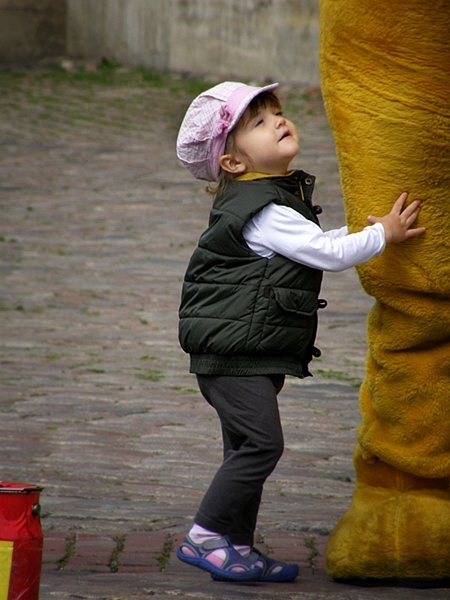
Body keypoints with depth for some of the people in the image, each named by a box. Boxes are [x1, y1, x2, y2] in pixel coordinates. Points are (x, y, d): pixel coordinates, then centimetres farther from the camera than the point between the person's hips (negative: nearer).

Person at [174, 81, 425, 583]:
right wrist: (382, 235, -13)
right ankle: (205, 537, -7)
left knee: (247, 449, 12)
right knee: (260, 443, -13)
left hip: (254, 353, 10)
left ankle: (237, 547, 17)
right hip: (233, 350, -10)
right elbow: (326, 253, -20)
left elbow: (317, 244, 26)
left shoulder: (282, 199, 14)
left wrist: (363, 230, 14)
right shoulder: (262, 212, -18)